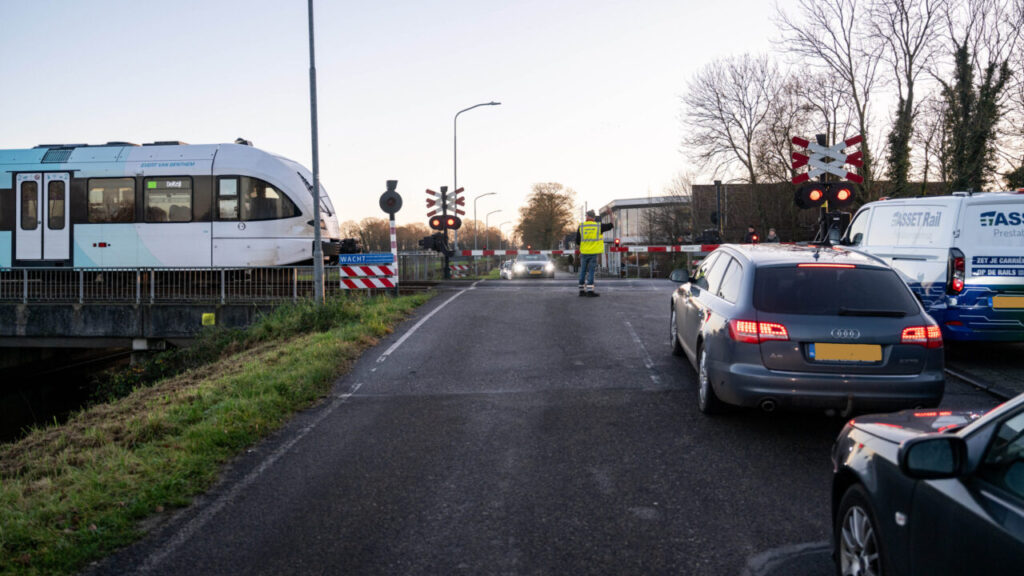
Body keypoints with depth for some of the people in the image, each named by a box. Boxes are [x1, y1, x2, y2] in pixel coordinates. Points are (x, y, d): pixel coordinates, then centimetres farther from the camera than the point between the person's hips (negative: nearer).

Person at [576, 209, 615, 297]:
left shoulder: (581, 227, 1)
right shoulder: (599, 226, -2)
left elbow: (577, 241, 3)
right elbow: (612, 225, 10)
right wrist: (610, 215, 21)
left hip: (584, 252, 2)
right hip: (594, 253, -2)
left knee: (583, 271, 9)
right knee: (591, 272, -2)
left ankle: (582, 290, 11)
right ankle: (590, 291, -7)